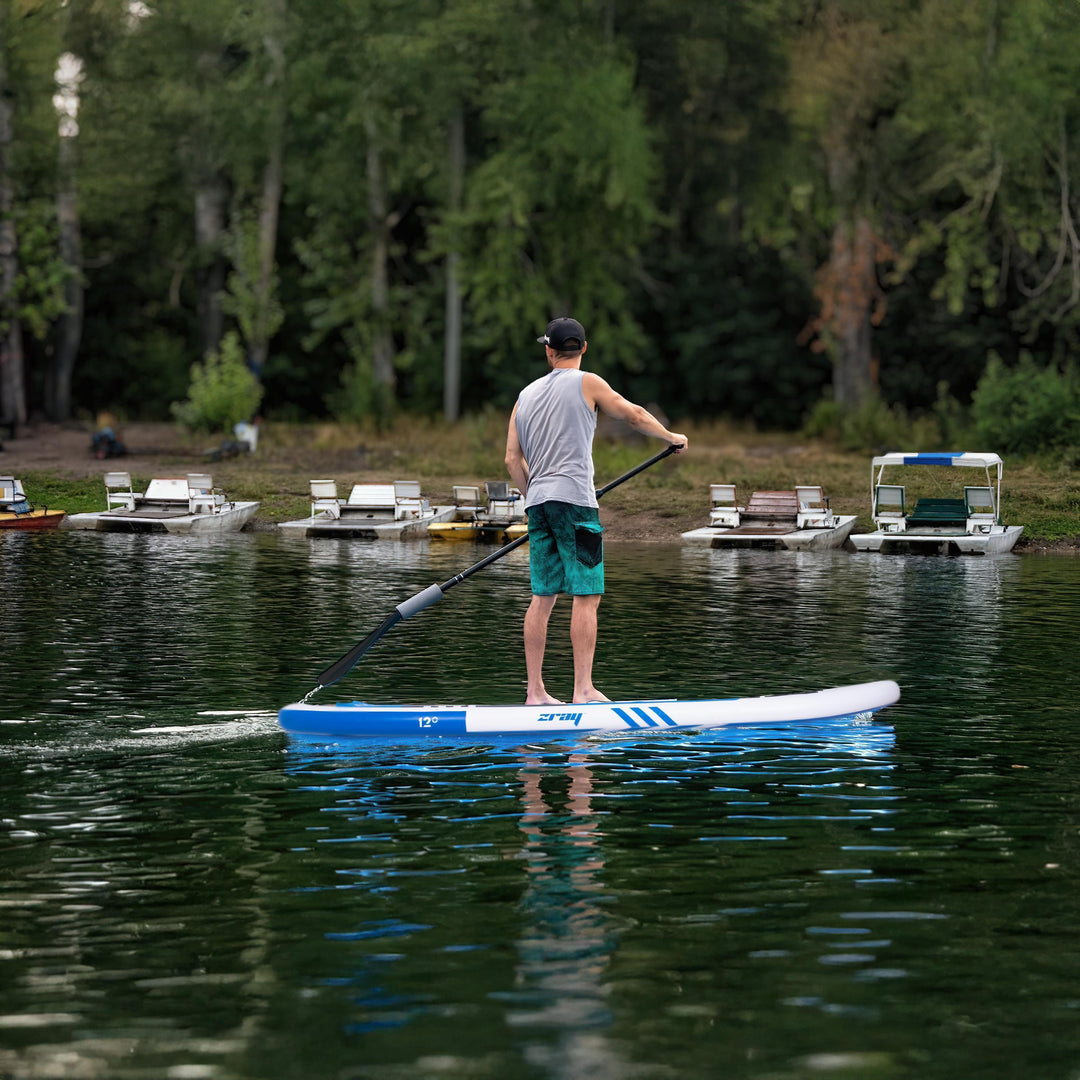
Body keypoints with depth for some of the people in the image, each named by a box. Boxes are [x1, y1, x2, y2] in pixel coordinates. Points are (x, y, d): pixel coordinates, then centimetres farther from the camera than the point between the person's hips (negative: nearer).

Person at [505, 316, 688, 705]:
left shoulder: (527, 395, 16)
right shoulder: (586, 383, 0)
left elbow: (512, 459, 15)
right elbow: (634, 415, 7)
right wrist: (672, 436, 24)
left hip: (539, 501, 6)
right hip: (573, 498, -6)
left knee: (542, 596, 8)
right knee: (586, 596, -6)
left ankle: (535, 691, 6)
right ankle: (583, 689, -12)